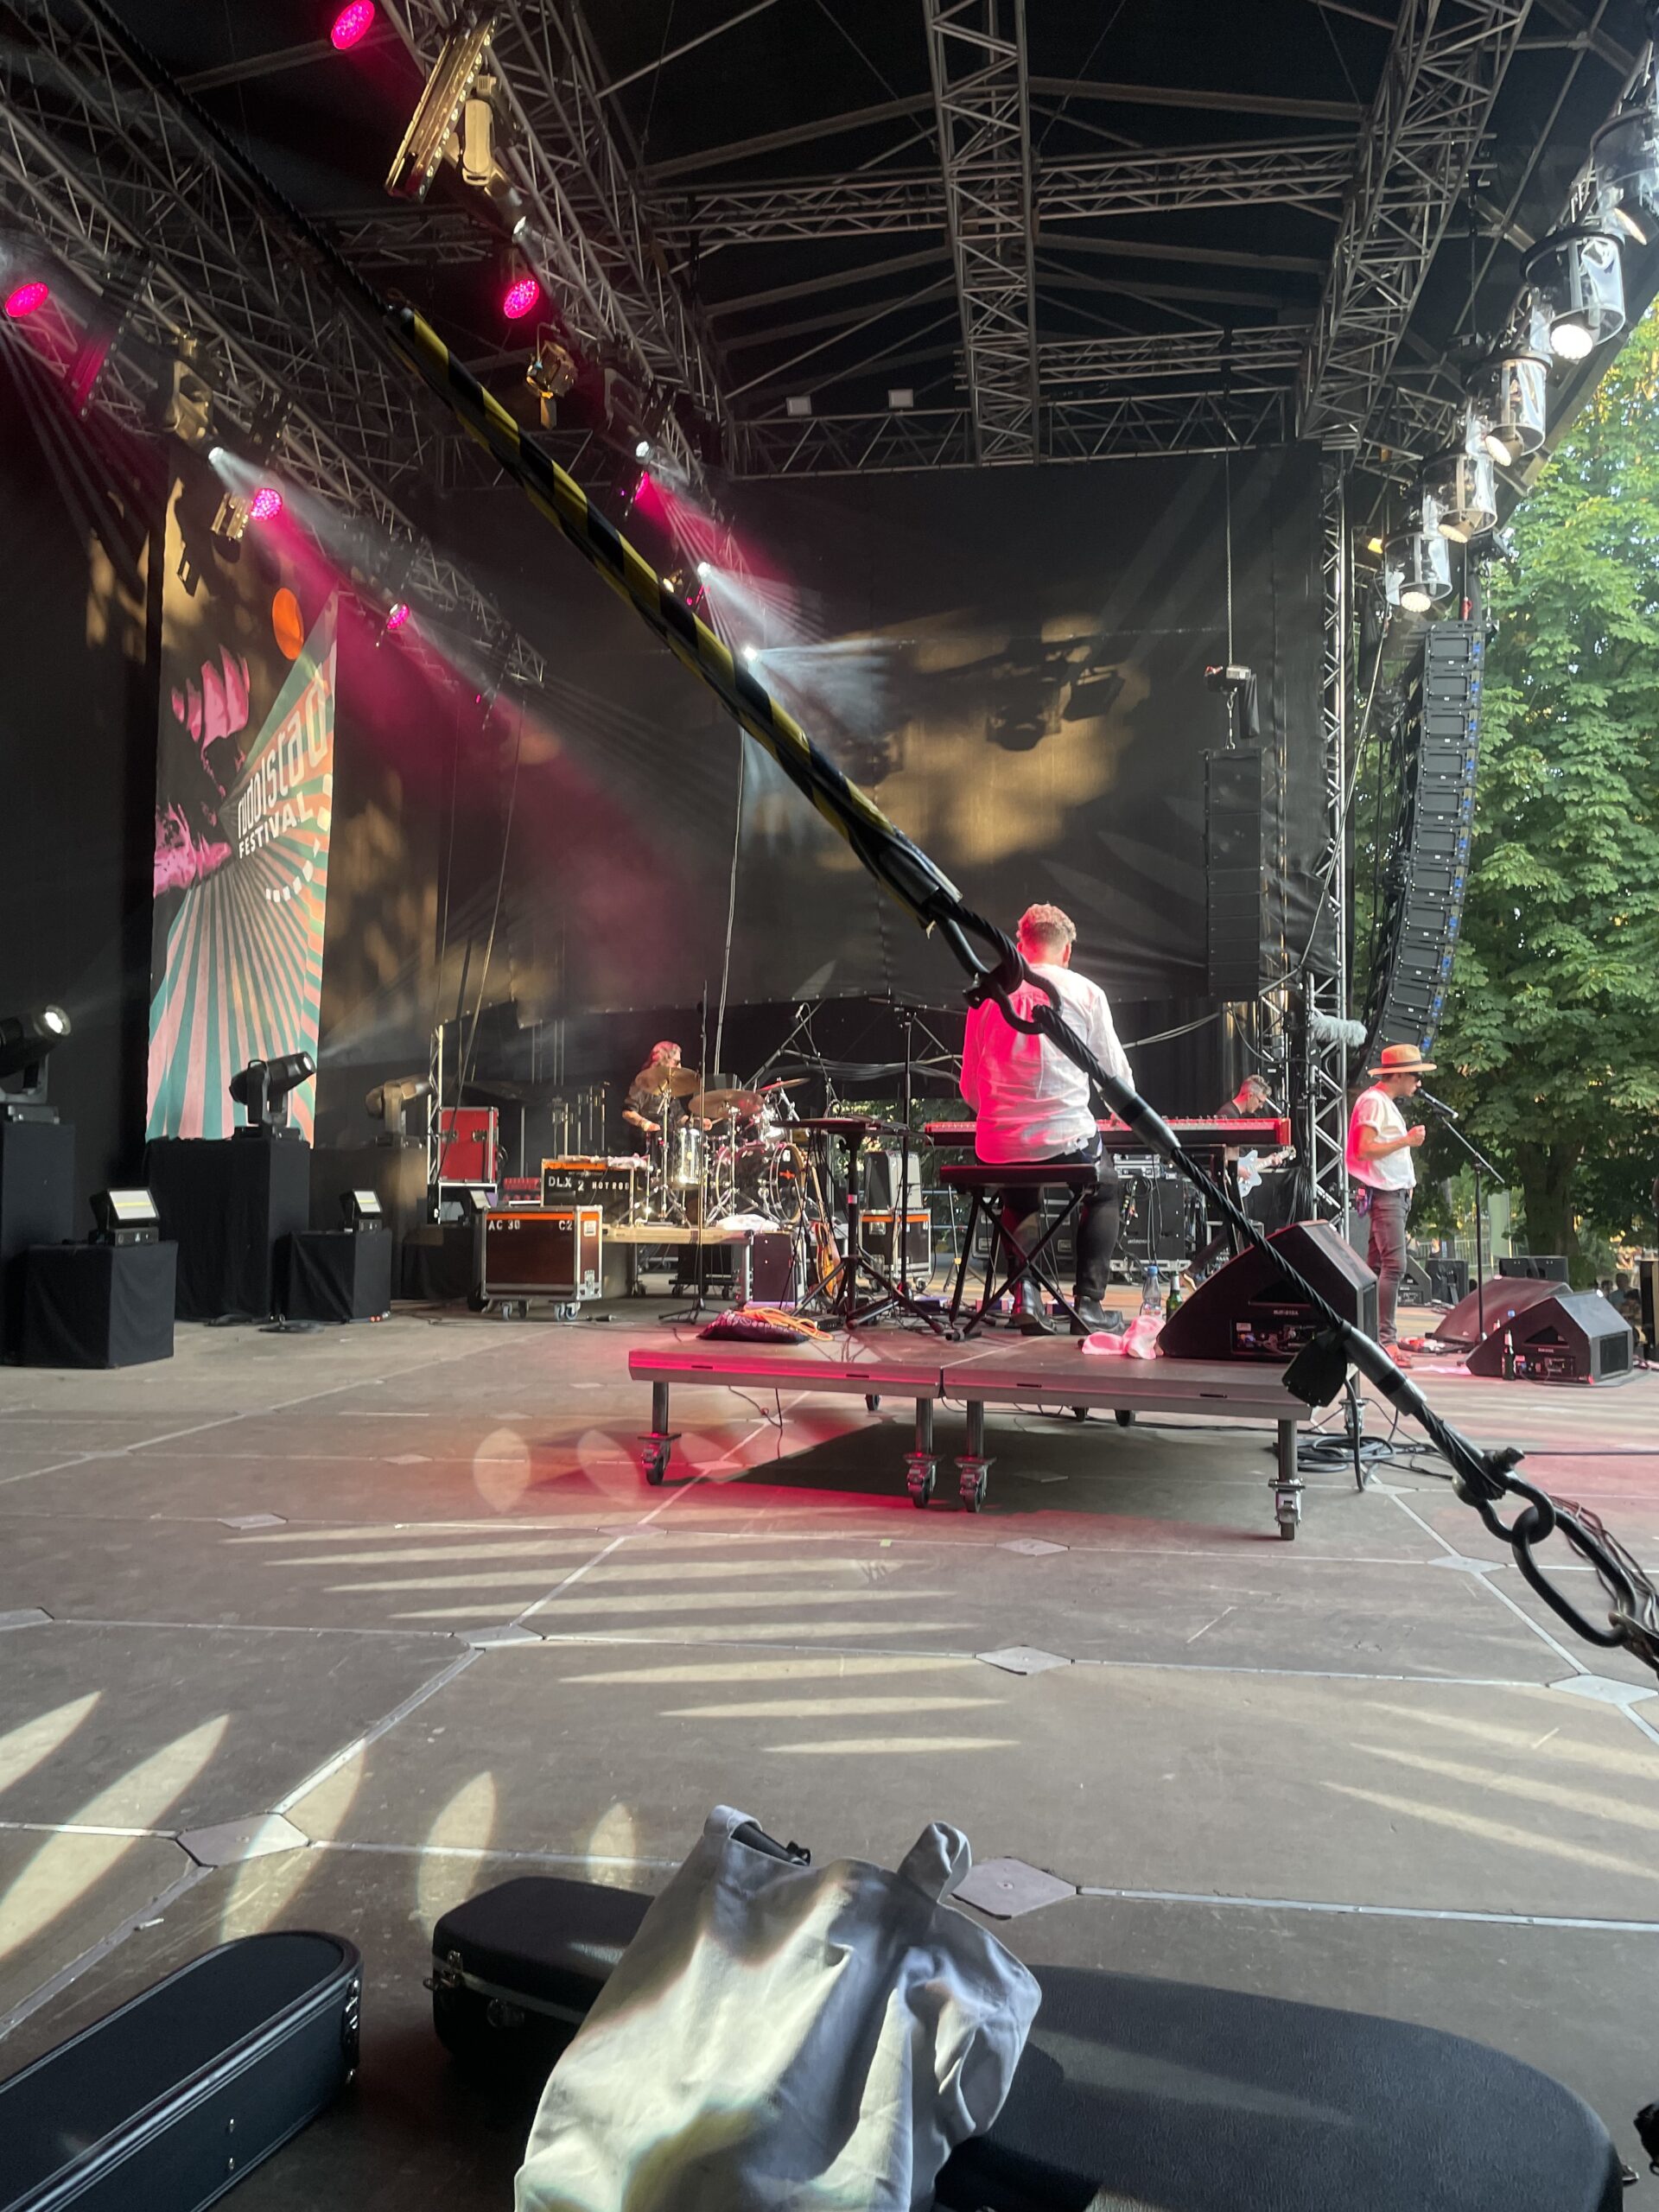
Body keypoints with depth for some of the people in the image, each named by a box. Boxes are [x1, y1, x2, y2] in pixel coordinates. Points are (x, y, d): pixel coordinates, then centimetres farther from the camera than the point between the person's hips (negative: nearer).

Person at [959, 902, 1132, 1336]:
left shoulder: (987, 994, 7)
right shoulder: (1085, 992, 0)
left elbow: (970, 1089, 11)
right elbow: (1118, 1077, 6)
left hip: (998, 1145, 3)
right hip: (1066, 1140, -2)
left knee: (1018, 1200, 34)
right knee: (1105, 1190, 29)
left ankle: (1027, 1297, 12)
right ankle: (1088, 1302, 17)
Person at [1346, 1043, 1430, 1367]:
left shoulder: (1387, 1103, 19)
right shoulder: (1374, 1101, -11)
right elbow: (1365, 1148, -19)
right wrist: (1406, 1140, -20)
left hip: (1396, 1193, 10)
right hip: (1384, 1193, -10)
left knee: (1377, 1264, 10)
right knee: (1394, 1264, -15)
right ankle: (1386, 1340, -16)